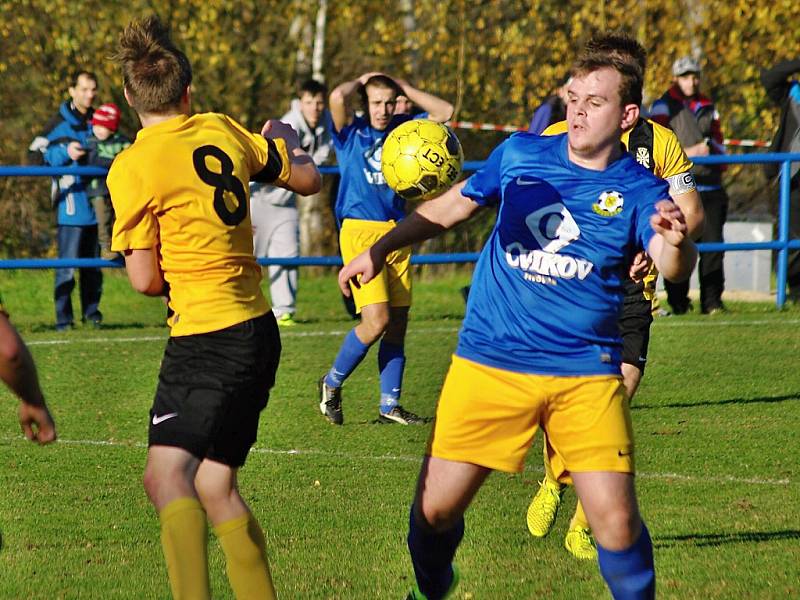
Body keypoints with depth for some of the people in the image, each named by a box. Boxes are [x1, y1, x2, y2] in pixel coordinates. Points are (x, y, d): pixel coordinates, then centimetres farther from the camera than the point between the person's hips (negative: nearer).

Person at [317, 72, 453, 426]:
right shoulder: (351, 133, 1)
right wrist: (361, 81, 2)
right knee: (376, 320, -15)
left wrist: (403, 87, 8)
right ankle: (332, 384, 5)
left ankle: (389, 404, 14)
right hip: (360, 233, -5)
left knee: (398, 323, 5)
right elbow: (338, 98, -18)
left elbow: (444, 111, 9)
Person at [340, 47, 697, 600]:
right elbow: (449, 208, 20)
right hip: (489, 363, 2)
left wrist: (676, 244, -41)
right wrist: (381, 249, 14)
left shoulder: (640, 191, -3)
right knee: (435, 508, 1)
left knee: (617, 519, -14)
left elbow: (672, 268, -19)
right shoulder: (520, 155, 5)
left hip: (585, 376, -2)